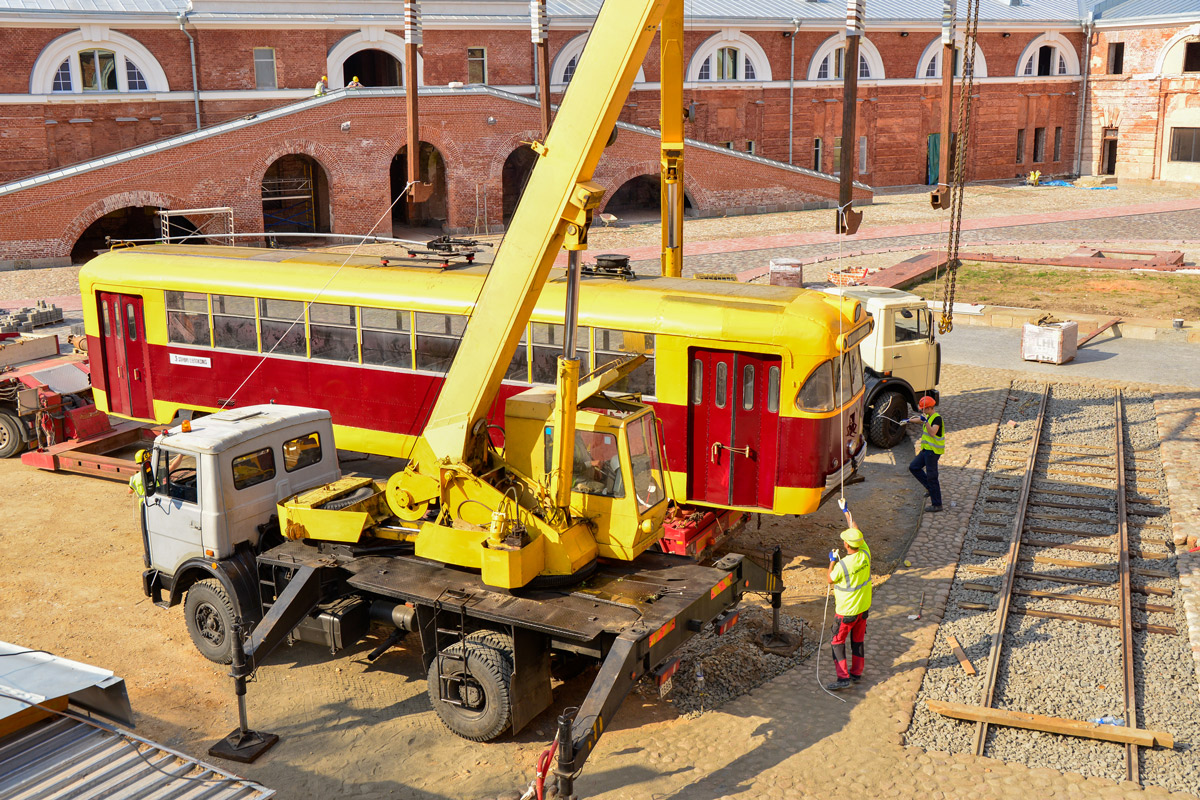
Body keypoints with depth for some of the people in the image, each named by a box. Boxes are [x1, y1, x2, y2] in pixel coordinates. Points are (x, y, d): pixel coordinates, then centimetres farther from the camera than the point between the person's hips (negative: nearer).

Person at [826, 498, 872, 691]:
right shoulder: (865, 554, -12)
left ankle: (843, 678, 3)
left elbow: (829, 579, -10)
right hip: (863, 607, 6)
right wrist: (846, 511, 13)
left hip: (846, 611, -6)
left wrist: (832, 561, 2)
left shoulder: (843, 565, -29)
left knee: (838, 642, 5)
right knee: (858, 640, 19)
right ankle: (857, 673, 30)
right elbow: (855, 530, 3)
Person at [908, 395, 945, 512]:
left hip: (933, 451, -10)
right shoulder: (928, 417, 11)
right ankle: (930, 487, 19)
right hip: (926, 449, 10)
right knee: (914, 467, 14)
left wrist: (925, 421, -40)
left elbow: (933, 433, -33)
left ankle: (937, 505, 1)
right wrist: (908, 420, 49)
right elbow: (919, 418, 34)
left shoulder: (937, 418, -18)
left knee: (931, 477, -5)